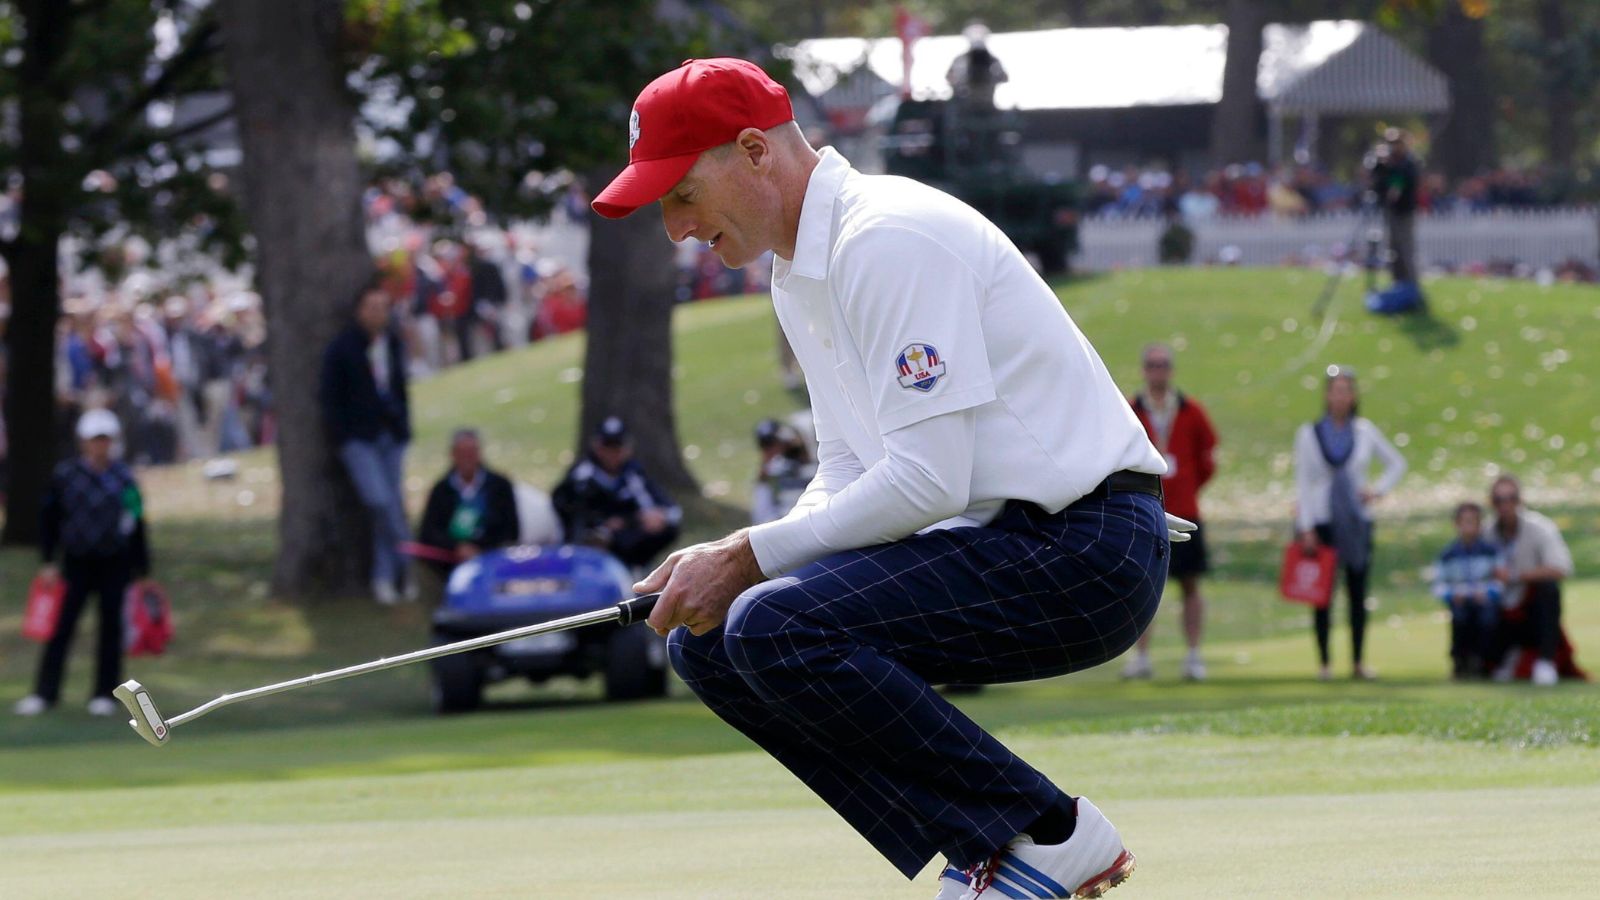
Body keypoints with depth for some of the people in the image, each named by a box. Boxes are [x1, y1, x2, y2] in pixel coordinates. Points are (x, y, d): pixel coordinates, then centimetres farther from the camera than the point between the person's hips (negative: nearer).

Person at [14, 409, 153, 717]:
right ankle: (44, 693, 0)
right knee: (61, 626, -5)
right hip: (76, 564, -1)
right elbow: (49, 519, 4)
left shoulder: (124, 479, 1)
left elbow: (137, 527, 7)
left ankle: (105, 694, 13)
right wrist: (48, 561, -3)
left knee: (110, 627, 3)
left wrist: (141, 572, 7)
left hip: (115, 564, 1)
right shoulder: (65, 475, -1)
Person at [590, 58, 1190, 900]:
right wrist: (730, 568, -1)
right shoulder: (800, 275, 15)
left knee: (776, 629, -25)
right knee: (708, 640, 7)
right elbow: (847, 477, 17)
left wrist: (751, 556, -16)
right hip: (1000, 545, 11)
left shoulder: (888, 240, -17)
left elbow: (927, 482, -23)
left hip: (1082, 548, -11)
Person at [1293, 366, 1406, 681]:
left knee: (1358, 592, 3)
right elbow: (1302, 482, -1)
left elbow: (1397, 463, 16)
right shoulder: (1309, 434, 0)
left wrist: (1378, 490, 0)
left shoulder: (1365, 431, 5)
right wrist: (1306, 528, -6)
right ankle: (1324, 661, 4)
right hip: (1322, 520, -1)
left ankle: (1359, 661, 9)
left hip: (1357, 522, 1)